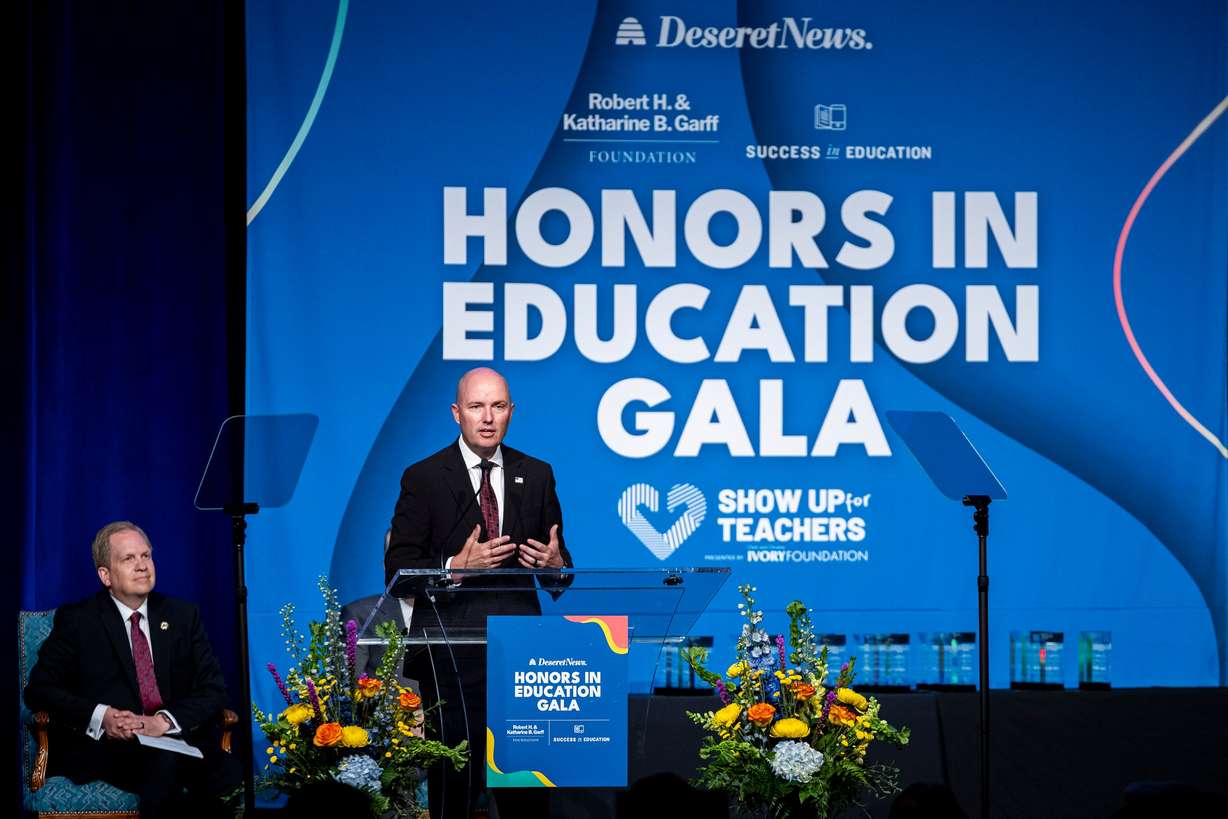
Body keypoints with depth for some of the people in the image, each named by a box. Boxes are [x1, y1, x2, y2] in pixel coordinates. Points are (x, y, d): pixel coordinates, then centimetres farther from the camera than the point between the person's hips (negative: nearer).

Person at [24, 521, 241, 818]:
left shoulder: (183, 616, 17)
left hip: (177, 740, 3)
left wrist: (163, 722, -11)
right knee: (165, 762, -38)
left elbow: (213, 690, 9)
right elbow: (38, 689, 2)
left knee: (230, 779, -31)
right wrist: (101, 716, -15)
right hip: (104, 747, -3)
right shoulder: (76, 620, 8)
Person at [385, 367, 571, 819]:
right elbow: (397, 569, -2)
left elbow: (558, 560, 16)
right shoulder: (424, 478, 2)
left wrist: (555, 564, -8)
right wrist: (456, 567, -18)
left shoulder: (536, 476, 12)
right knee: (456, 775, -7)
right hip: (452, 644, -3)